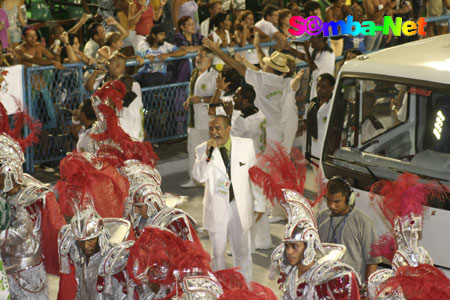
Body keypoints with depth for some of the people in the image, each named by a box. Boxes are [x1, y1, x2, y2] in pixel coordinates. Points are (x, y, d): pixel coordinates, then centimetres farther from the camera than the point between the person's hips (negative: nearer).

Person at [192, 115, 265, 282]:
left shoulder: (246, 145, -5)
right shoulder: (203, 149, -7)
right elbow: (199, 177, -21)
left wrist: (259, 203, 5)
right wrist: (208, 154, -32)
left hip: (240, 206, 1)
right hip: (216, 208, -1)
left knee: (242, 252, 15)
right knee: (218, 253, 14)